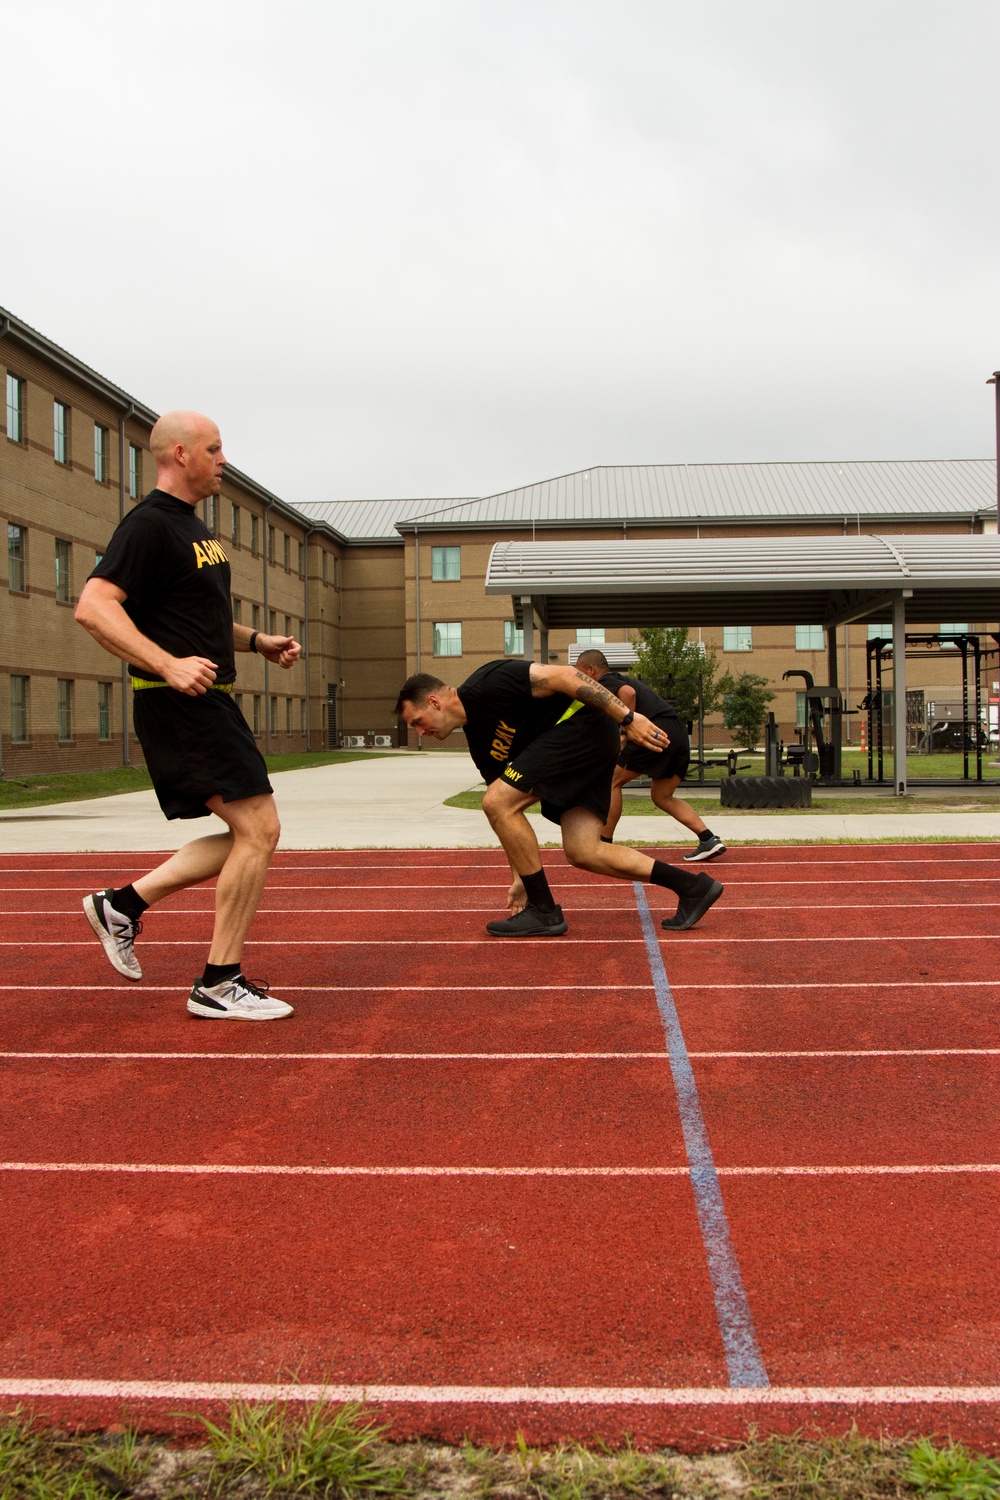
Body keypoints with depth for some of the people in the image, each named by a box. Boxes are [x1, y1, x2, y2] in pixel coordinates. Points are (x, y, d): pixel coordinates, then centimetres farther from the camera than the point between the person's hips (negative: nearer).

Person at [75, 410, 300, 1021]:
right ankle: (220, 983, -1)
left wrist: (257, 642, 16)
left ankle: (125, 902, 20)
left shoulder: (192, 526, 20)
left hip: (209, 704, 10)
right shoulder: (149, 524, -11)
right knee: (259, 831, -11)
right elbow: (94, 606, -22)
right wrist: (168, 665, -29)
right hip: (181, 704, -10)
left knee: (251, 836, 11)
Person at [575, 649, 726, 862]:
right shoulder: (622, 680, 31)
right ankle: (709, 840, 5)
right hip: (679, 733, 9)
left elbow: (628, 693, -18)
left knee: (612, 782, 4)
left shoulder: (605, 682, 3)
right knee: (662, 797, 18)